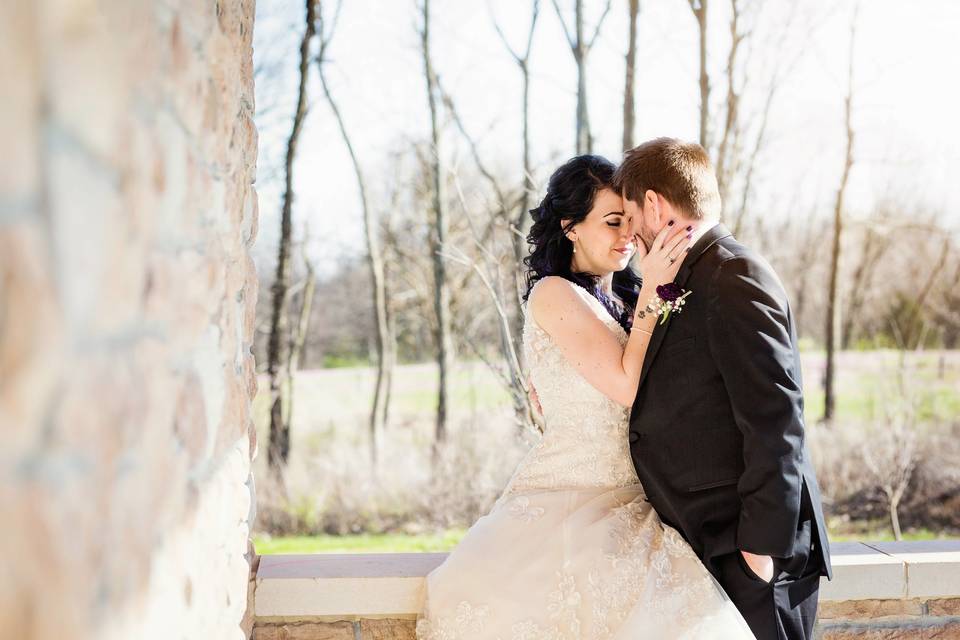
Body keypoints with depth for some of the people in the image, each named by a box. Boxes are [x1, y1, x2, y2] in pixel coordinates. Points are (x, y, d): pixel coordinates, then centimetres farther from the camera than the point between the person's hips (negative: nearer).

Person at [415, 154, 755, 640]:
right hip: (571, 503, -6)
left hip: (630, 504, 6)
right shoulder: (554, 294, -6)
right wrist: (652, 291, -14)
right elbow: (629, 388, -12)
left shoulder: (622, 299, 16)